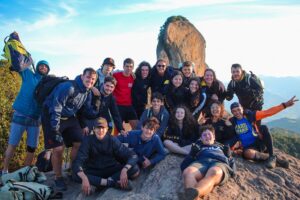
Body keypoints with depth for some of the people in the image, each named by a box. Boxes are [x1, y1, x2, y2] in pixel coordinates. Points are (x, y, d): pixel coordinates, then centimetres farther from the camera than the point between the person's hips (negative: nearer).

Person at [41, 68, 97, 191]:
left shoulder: (87, 91, 1)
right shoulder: (68, 87, -25)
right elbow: (55, 109, -26)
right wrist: (55, 130, -27)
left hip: (69, 118, 7)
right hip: (52, 117, -7)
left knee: (79, 143, -1)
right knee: (58, 148, -12)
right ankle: (58, 178, 9)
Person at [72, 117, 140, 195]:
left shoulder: (112, 140, -11)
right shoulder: (88, 140, -13)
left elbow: (133, 156, -18)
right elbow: (77, 162, -23)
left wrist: (124, 170, -37)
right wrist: (84, 178, -42)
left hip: (111, 170, 0)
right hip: (94, 172, 0)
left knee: (135, 169, -23)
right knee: (76, 175, -32)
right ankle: (113, 182, -32)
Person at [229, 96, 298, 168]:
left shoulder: (250, 115, -6)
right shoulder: (232, 122, -4)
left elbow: (268, 112, -12)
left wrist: (285, 105, -20)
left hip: (259, 142, 2)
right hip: (248, 147, -1)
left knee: (263, 127, -26)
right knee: (247, 153, -37)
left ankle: (272, 157, -24)